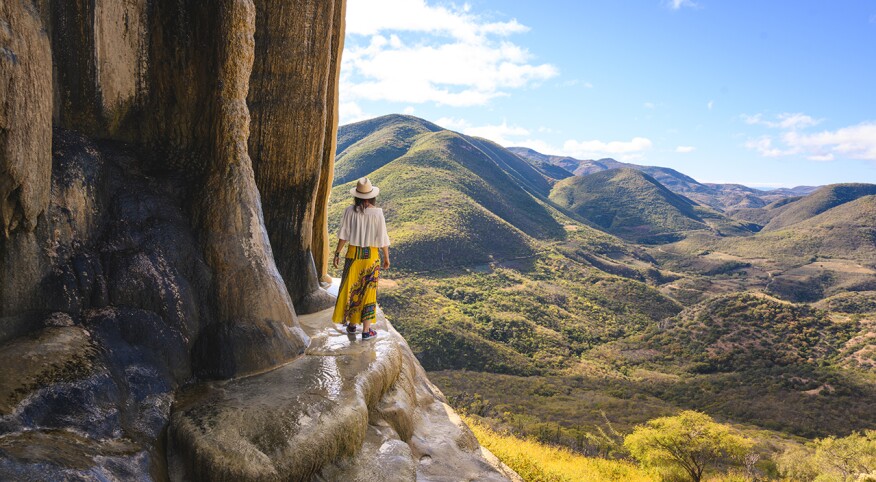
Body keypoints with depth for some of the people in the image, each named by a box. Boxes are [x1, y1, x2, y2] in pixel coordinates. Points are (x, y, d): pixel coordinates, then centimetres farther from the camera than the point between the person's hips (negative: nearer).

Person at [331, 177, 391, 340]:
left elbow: (343, 235, -5)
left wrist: (337, 253, 6)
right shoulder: (377, 212, -12)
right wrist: (386, 257, 4)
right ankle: (366, 330, 12)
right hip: (371, 255, -1)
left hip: (353, 254, 2)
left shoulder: (350, 211, -8)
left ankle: (352, 325, 28)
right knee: (368, 291, 8)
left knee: (351, 289, 17)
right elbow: (382, 238, -8)